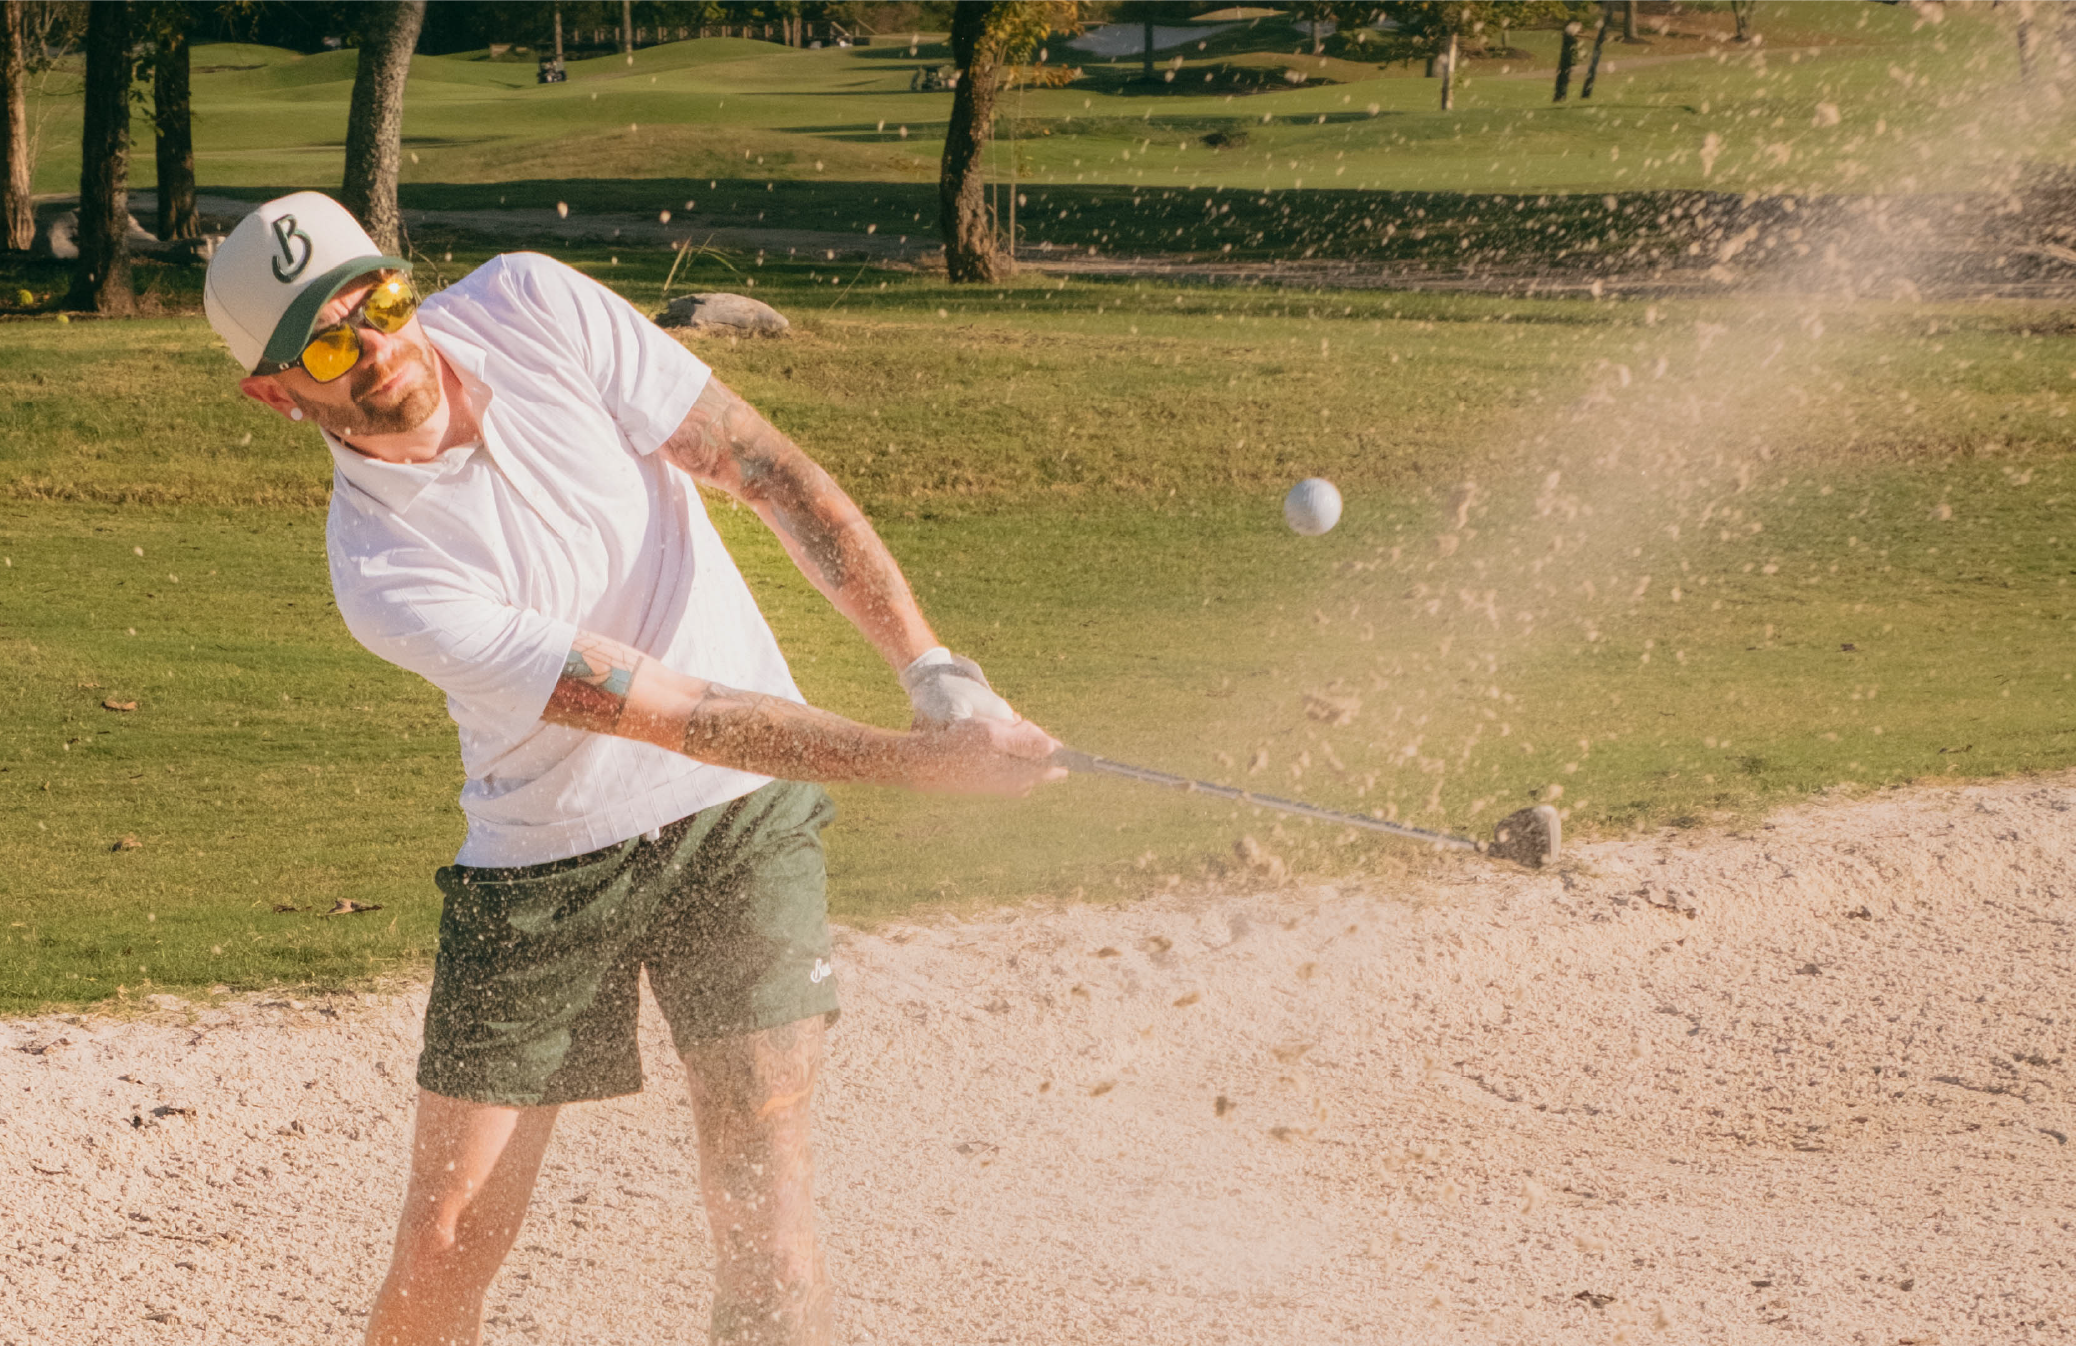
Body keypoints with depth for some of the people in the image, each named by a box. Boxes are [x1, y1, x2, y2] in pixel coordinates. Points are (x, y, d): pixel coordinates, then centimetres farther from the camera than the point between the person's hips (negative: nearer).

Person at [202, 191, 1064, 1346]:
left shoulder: (532, 307, -13)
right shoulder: (382, 570, -22)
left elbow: (770, 470, -9)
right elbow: (671, 711, -24)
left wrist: (934, 669, -20)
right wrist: (919, 761, -29)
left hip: (744, 813, 2)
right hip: (546, 854, -2)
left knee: (761, 1196, -10)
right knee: (451, 1239, -2)